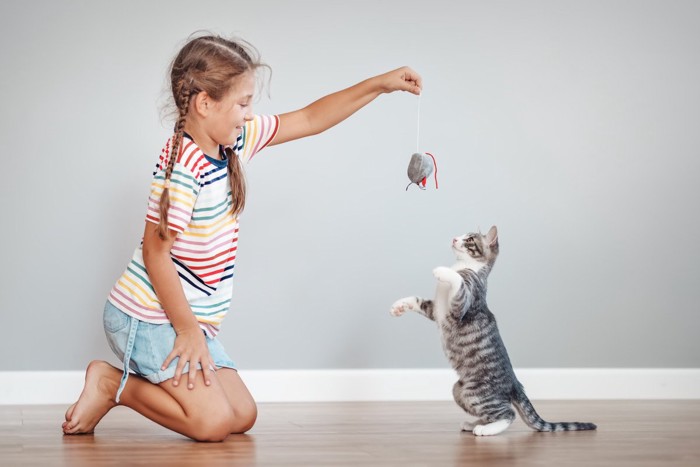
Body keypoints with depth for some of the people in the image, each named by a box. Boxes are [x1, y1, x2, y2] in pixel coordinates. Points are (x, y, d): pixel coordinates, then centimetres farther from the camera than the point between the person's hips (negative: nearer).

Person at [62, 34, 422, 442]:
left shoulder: (236, 140, 2)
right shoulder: (182, 167, -23)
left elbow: (310, 120, 9)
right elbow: (156, 254, -21)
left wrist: (380, 84, 5)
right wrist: (189, 330, -16)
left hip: (189, 319, 9)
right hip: (148, 318, -9)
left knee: (243, 416, 5)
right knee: (213, 422, -14)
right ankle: (110, 384, 3)